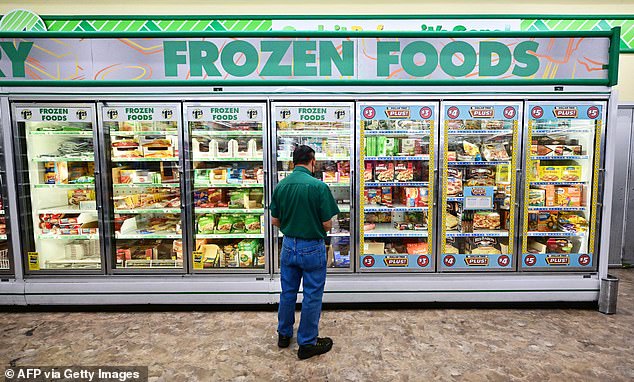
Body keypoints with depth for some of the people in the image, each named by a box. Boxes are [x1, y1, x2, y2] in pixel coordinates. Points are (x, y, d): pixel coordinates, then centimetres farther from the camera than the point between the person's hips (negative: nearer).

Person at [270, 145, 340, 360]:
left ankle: (284, 334, 37)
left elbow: (275, 221, 4)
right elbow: (327, 224, -16)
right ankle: (307, 344, 23)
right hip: (312, 247, -5)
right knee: (312, 296, 9)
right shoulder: (318, 186, -19)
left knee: (287, 292, 20)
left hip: (288, 245, 6)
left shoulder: (281, 186, -2)